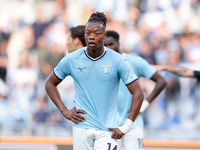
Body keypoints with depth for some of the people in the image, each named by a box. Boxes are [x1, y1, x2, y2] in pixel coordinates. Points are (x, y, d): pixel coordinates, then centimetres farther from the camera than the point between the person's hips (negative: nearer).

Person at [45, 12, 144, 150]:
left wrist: (125, 127, -9)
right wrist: (64, 111, 3)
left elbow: (138, 94, -3)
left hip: (107, 129, -2)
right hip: (81, 127, 2)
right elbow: (50, 84, 16)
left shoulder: (118, 61, -4)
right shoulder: (71, 60, 2)